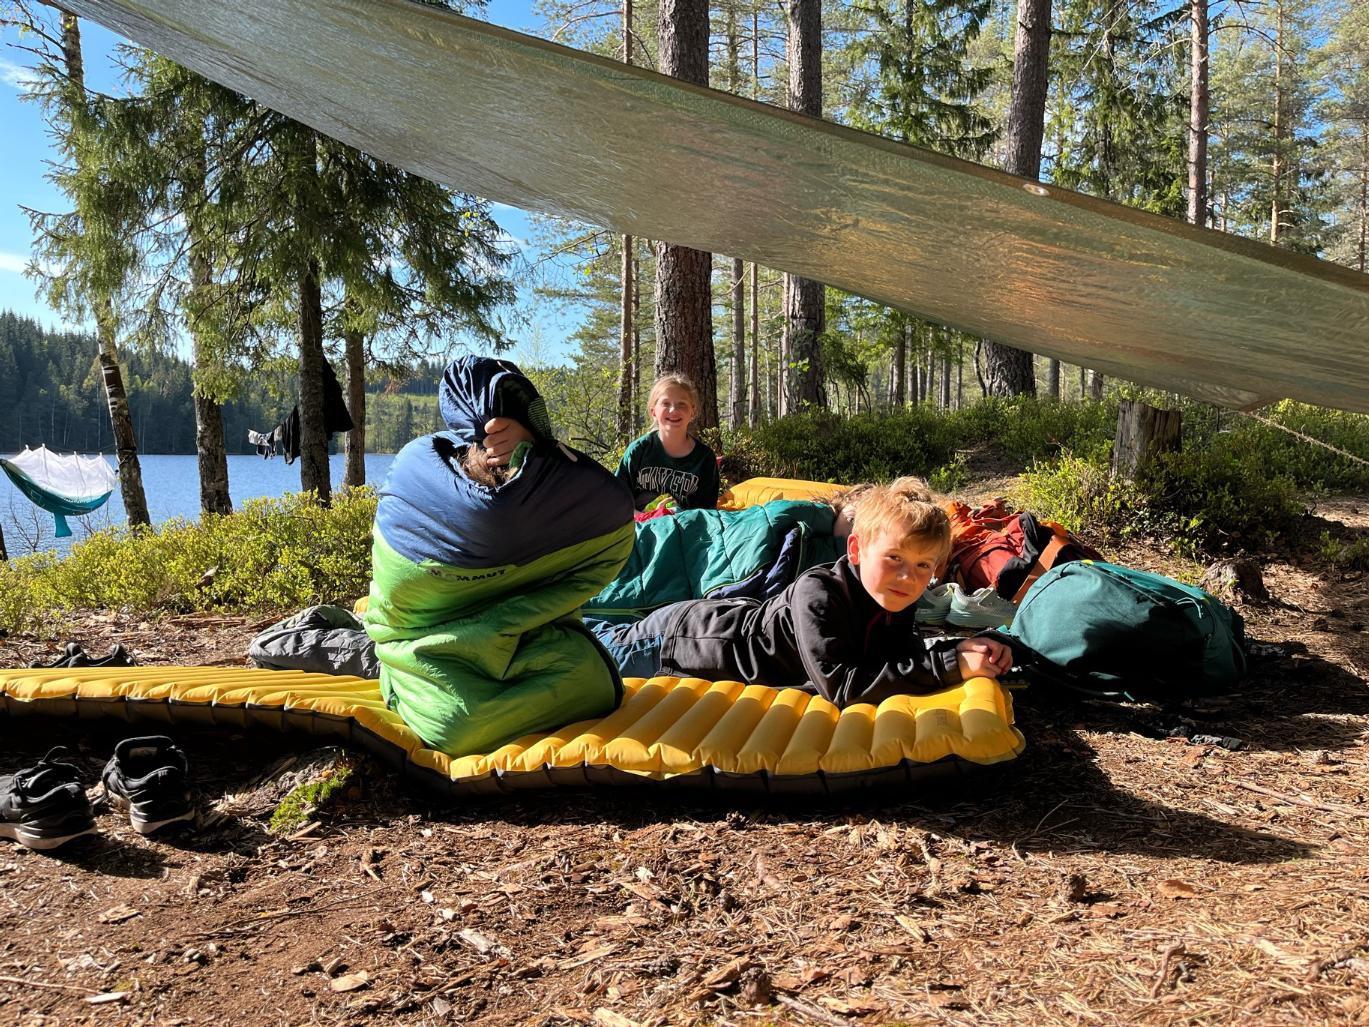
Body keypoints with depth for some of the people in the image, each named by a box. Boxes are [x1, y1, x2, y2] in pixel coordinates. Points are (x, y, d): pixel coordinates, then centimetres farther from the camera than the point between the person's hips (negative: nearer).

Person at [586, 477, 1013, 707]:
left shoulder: (896, 601, -17)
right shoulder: (818, 595, -40)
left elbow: (904, 651, -3)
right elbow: (840, 686, -47)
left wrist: (966, 647, -22)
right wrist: (949, 666, -45)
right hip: (676, 638, -6)